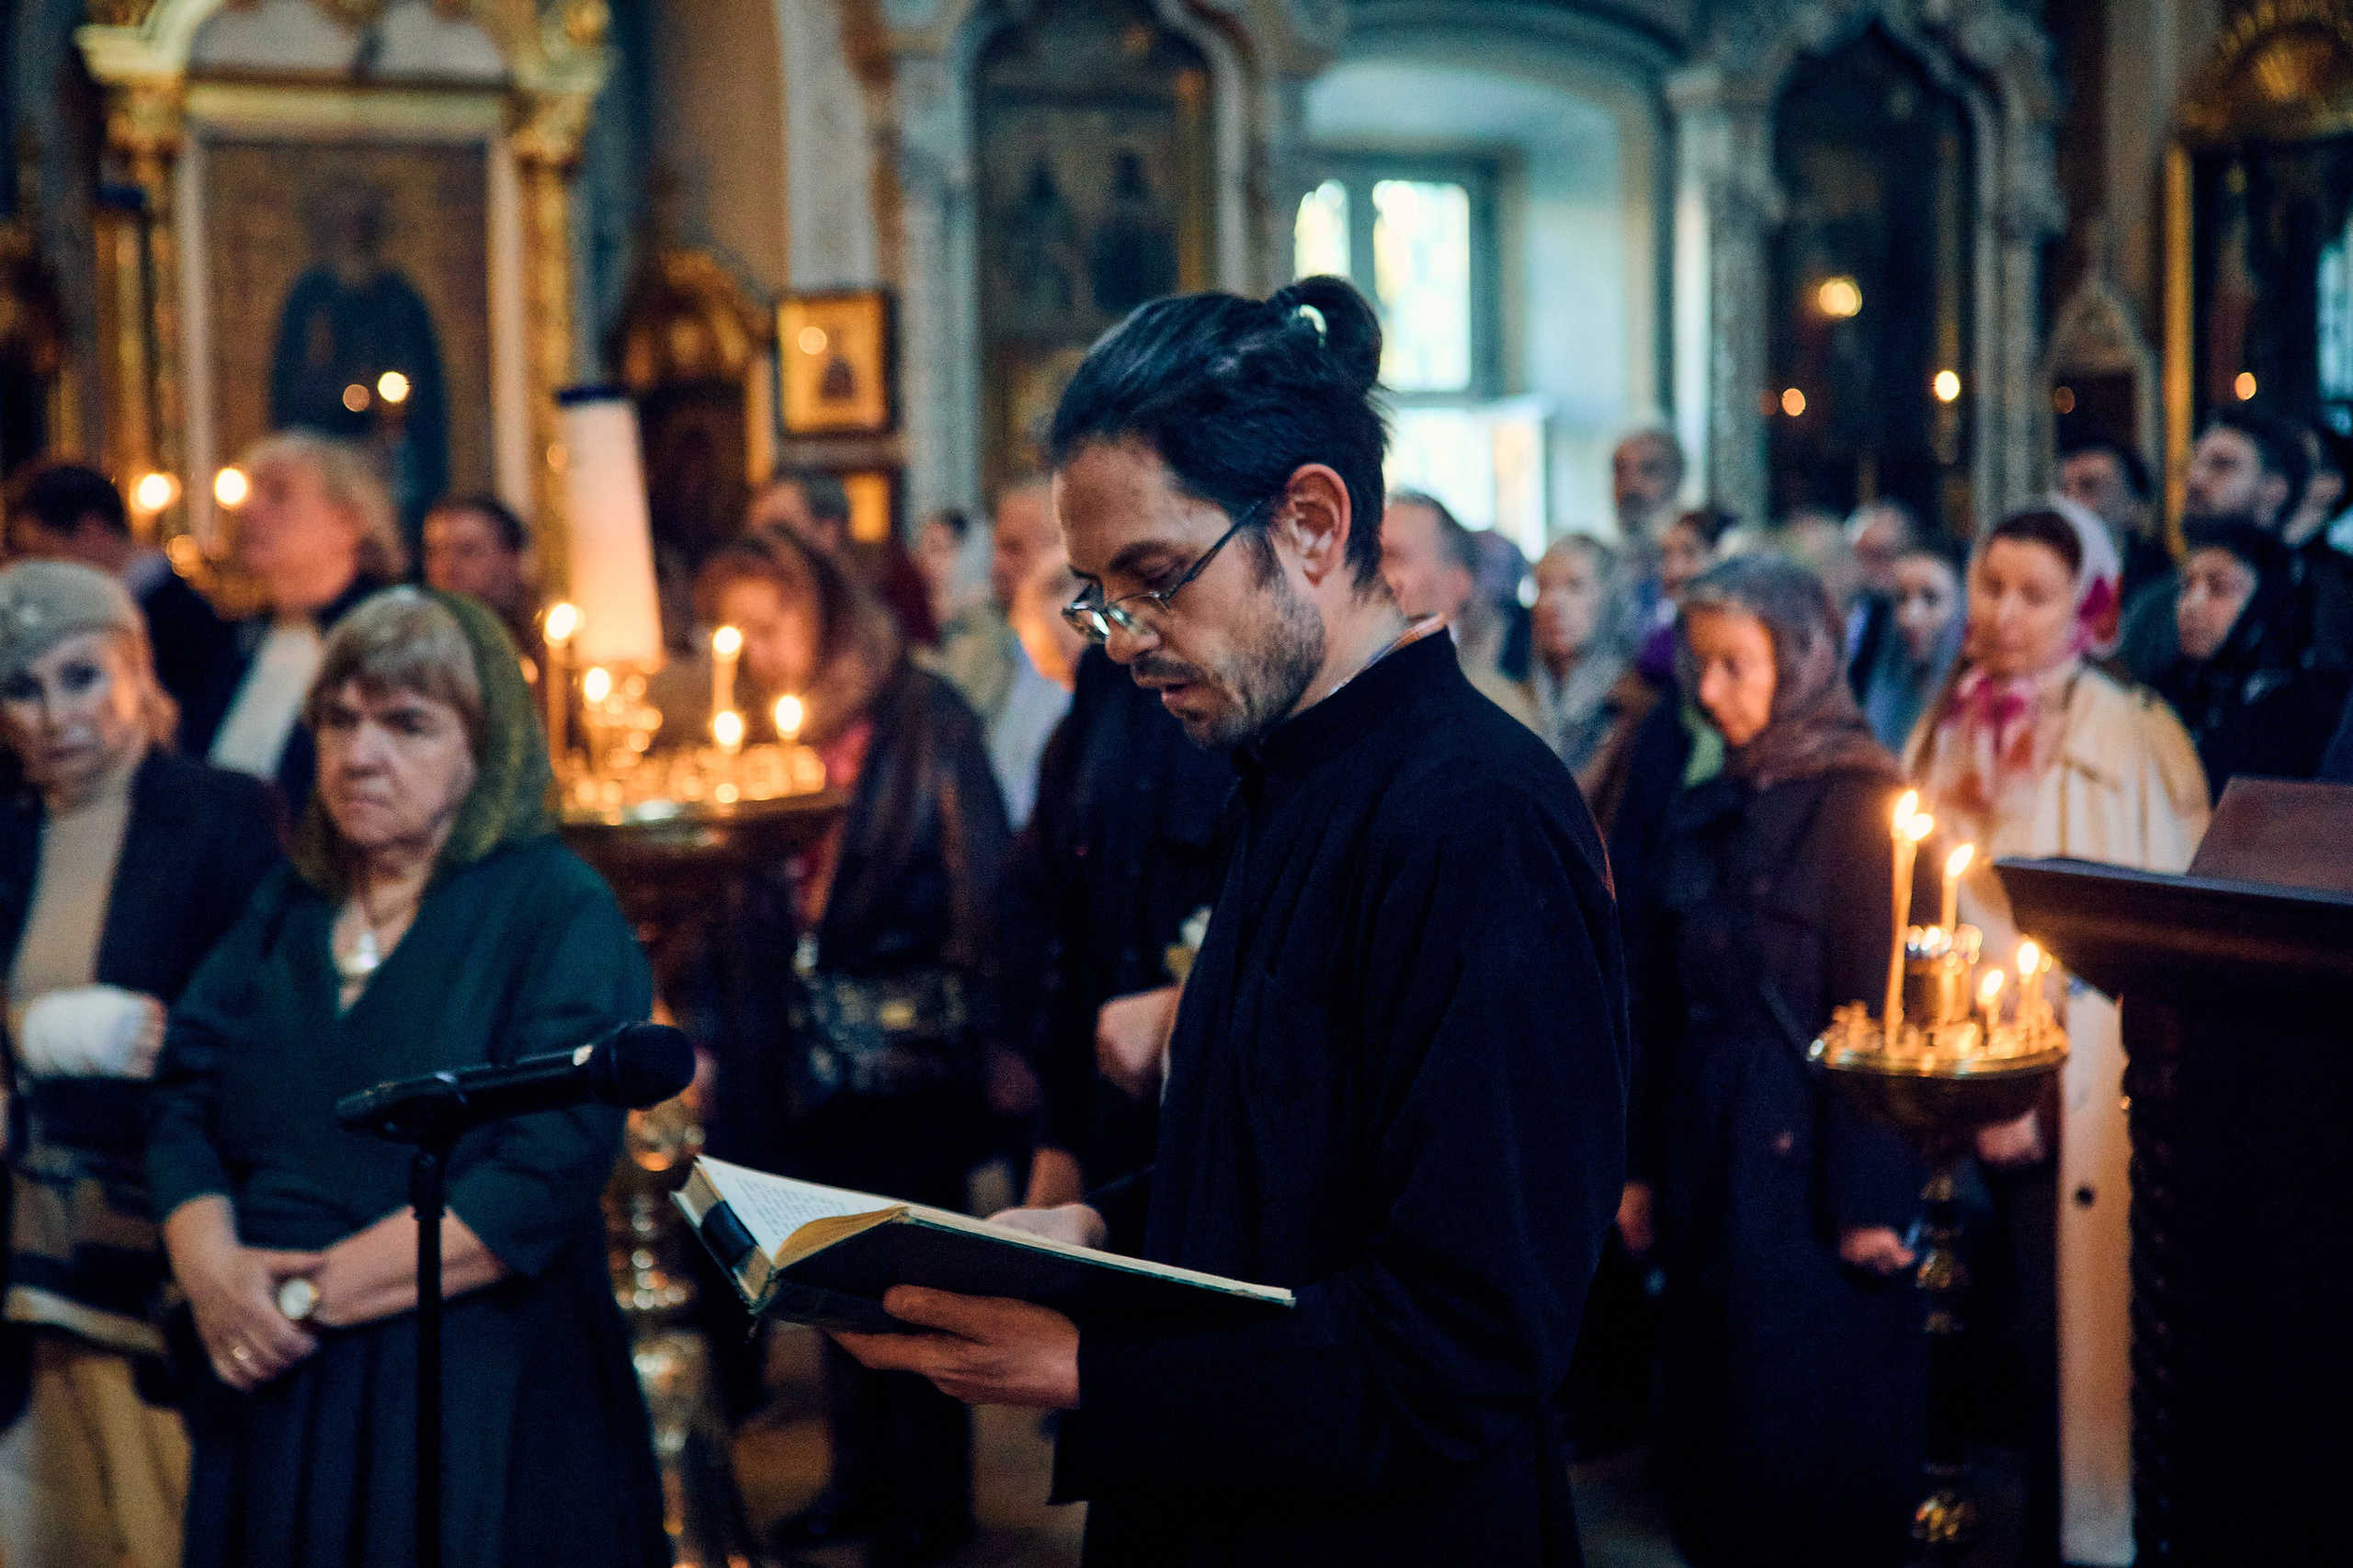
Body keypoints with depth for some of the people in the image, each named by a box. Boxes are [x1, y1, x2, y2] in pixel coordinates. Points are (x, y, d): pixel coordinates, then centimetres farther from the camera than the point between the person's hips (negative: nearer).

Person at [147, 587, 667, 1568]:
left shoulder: (561, 914, -7)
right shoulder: (288, 908, 12)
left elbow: (550, 1176, -17)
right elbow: (183, 1108, 6)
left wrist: (314, 1292, -16)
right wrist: (211, 1266, -14)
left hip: (478, 1403, -4)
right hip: (272, 1388, 5)